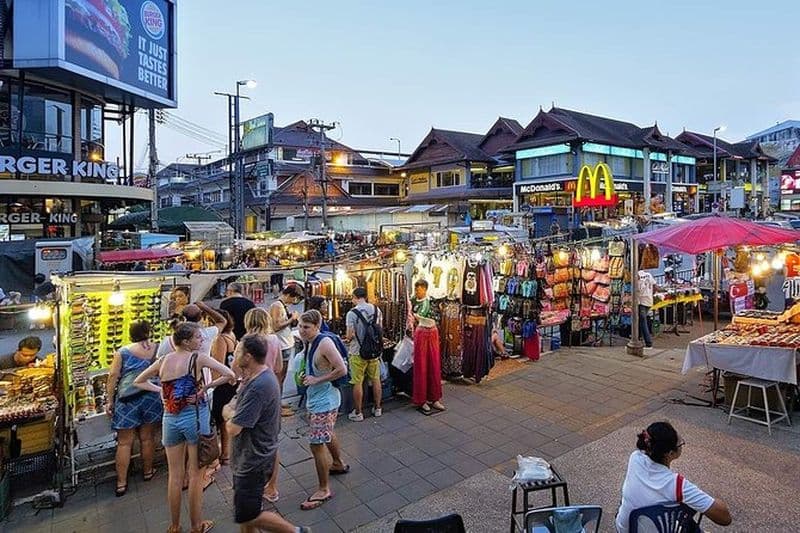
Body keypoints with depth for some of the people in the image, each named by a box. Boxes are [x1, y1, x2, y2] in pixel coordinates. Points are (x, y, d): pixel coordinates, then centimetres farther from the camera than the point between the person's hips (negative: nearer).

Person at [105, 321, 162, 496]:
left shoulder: (122, 352, -1)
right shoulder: (157, 349, 2)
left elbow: (113, 376, -5)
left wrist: (109, 401, -1)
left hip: (128, 400, -1)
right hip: (151, 397, 2)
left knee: (124, 442, 7)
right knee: (147, 437, 15)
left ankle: (121, 483, 12)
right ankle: (147, 471, 30)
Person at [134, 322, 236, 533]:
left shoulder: (162, 361, 3)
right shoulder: (198, 358, -13)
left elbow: (138, 382, 18)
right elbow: (231, 375, -21)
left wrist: (160, 390, 11)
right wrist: (206, 386, -10)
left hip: (170, 419, 5)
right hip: (195, 417, -4)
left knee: (174, 475, 17)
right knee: (195, 475, 10)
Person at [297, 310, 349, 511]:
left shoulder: (325, 344, -25)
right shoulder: (310, 342, 2)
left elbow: (342, 369, -26)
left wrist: (316, 380, -23)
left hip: (324, 401, -10)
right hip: (316, 398, 10)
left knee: (316, 445, -4)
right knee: (327, 434, 28)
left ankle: (324, 490, 10)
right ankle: (338, 464, 51)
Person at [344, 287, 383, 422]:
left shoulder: (352, 313, -16)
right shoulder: (377, 310, 0)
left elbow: (350, 335, -17)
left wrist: (347, 339, 5)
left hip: (358, 352, -5)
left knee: (358, 383, 6)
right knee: (375, 379, 15)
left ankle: (358, 413, 15)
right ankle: (377, 408, 27)